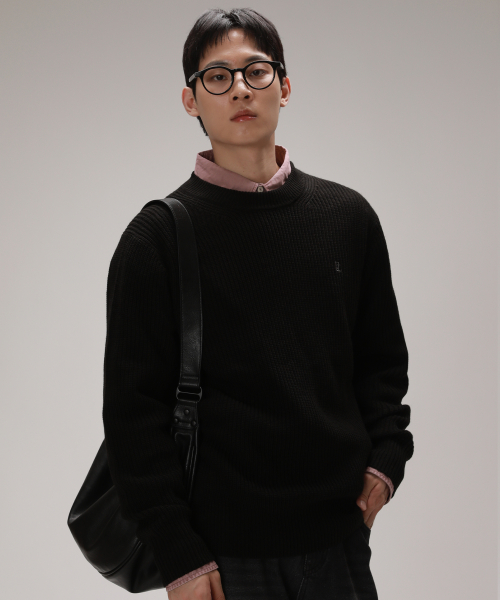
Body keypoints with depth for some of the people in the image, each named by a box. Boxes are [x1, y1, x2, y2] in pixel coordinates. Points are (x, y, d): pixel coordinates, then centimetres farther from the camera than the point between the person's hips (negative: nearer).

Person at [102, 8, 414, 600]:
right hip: (224, 547, -3)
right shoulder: (159, 236, -3)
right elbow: (134, 406, -5)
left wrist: (386, 457, -1)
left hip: (340, 531, 3)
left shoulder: (348, 216, 8)